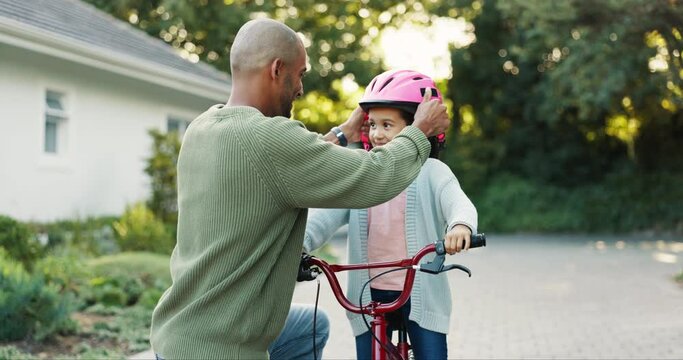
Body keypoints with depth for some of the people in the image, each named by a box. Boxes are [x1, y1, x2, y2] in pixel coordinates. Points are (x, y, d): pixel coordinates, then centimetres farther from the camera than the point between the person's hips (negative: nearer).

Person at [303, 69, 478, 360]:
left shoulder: (430, 172, -4)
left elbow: (458, 202, -21)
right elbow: (328, 214, -6)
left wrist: (461, 225, -45)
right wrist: (299, 242, -25)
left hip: (420, 294, -3)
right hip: (370, 296, 3)